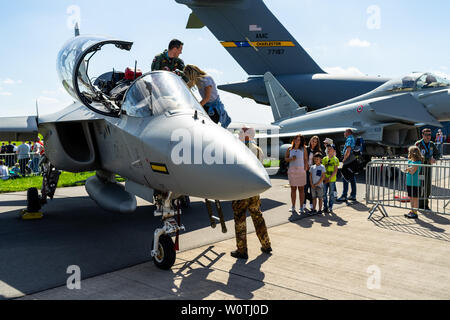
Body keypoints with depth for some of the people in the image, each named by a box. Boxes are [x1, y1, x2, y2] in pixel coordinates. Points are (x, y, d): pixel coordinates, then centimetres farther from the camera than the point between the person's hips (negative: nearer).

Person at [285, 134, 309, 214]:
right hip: (292, 171, 2)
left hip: (301, 171, -2)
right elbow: (285, 159, 12)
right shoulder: (290, 149, 6)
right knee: (293, 189, 6)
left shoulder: (303, 149, 2)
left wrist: (305, 169, -3)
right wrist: (291, 159, -8)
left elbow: (306, 160, 3)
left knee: (301, 189, 1)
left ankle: (301, 207, 6)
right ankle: (293, 206, 14)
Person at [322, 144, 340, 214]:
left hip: (332, 180, -3)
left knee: (331, 194, 4)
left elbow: (335, 170, -8)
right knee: (324, 194, 5)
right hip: (325, 179, 3)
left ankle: (330, 208, 13)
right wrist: (324, 177, -6)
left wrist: (330, 178, -16)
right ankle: (325, 207, 15)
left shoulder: (335, 159, -4)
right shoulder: (324, 159, 7)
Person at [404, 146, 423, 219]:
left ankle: (415, 213, 6)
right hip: (409, 183, 8)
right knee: (411, 198, 14)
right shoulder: (410, 161, 9)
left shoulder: (417, 162, -14)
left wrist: (408, 169, -4)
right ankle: (412, 211, 24)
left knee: (415, 198, 0)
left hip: (415, 183, -8)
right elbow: (405, 170, 4)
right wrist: (410, 168, -13)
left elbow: (412, 172, -20)